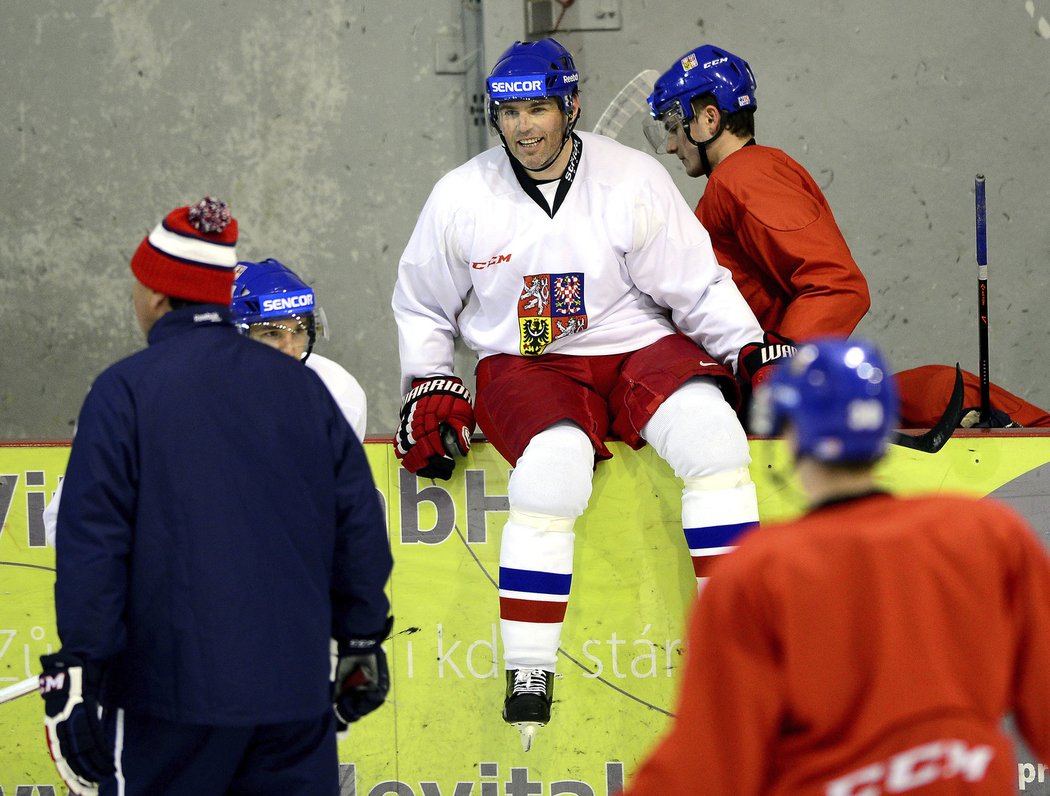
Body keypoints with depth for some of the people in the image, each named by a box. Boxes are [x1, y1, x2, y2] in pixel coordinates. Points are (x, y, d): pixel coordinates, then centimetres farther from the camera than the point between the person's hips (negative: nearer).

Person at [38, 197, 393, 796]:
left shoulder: (125, 390, -6)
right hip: (296, 689, 4)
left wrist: (79, 669, -9)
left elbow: (92, 542, -11)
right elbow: (359, 526, 10)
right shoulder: (302, 386, 8)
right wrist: (362, 642, 19)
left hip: (173, 694, -4)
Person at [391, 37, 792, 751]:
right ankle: (527, 674, -24)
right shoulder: (461, 198, 1)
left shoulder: (634, 180, -4)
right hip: (525, 368, -1)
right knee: (554, 466, -34)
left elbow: (697, 286, -1)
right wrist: (429, 389, 3)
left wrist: (758, 356, -12)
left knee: (713, 436, -30)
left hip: (637, 348, 1)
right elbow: (421, 304, 14)